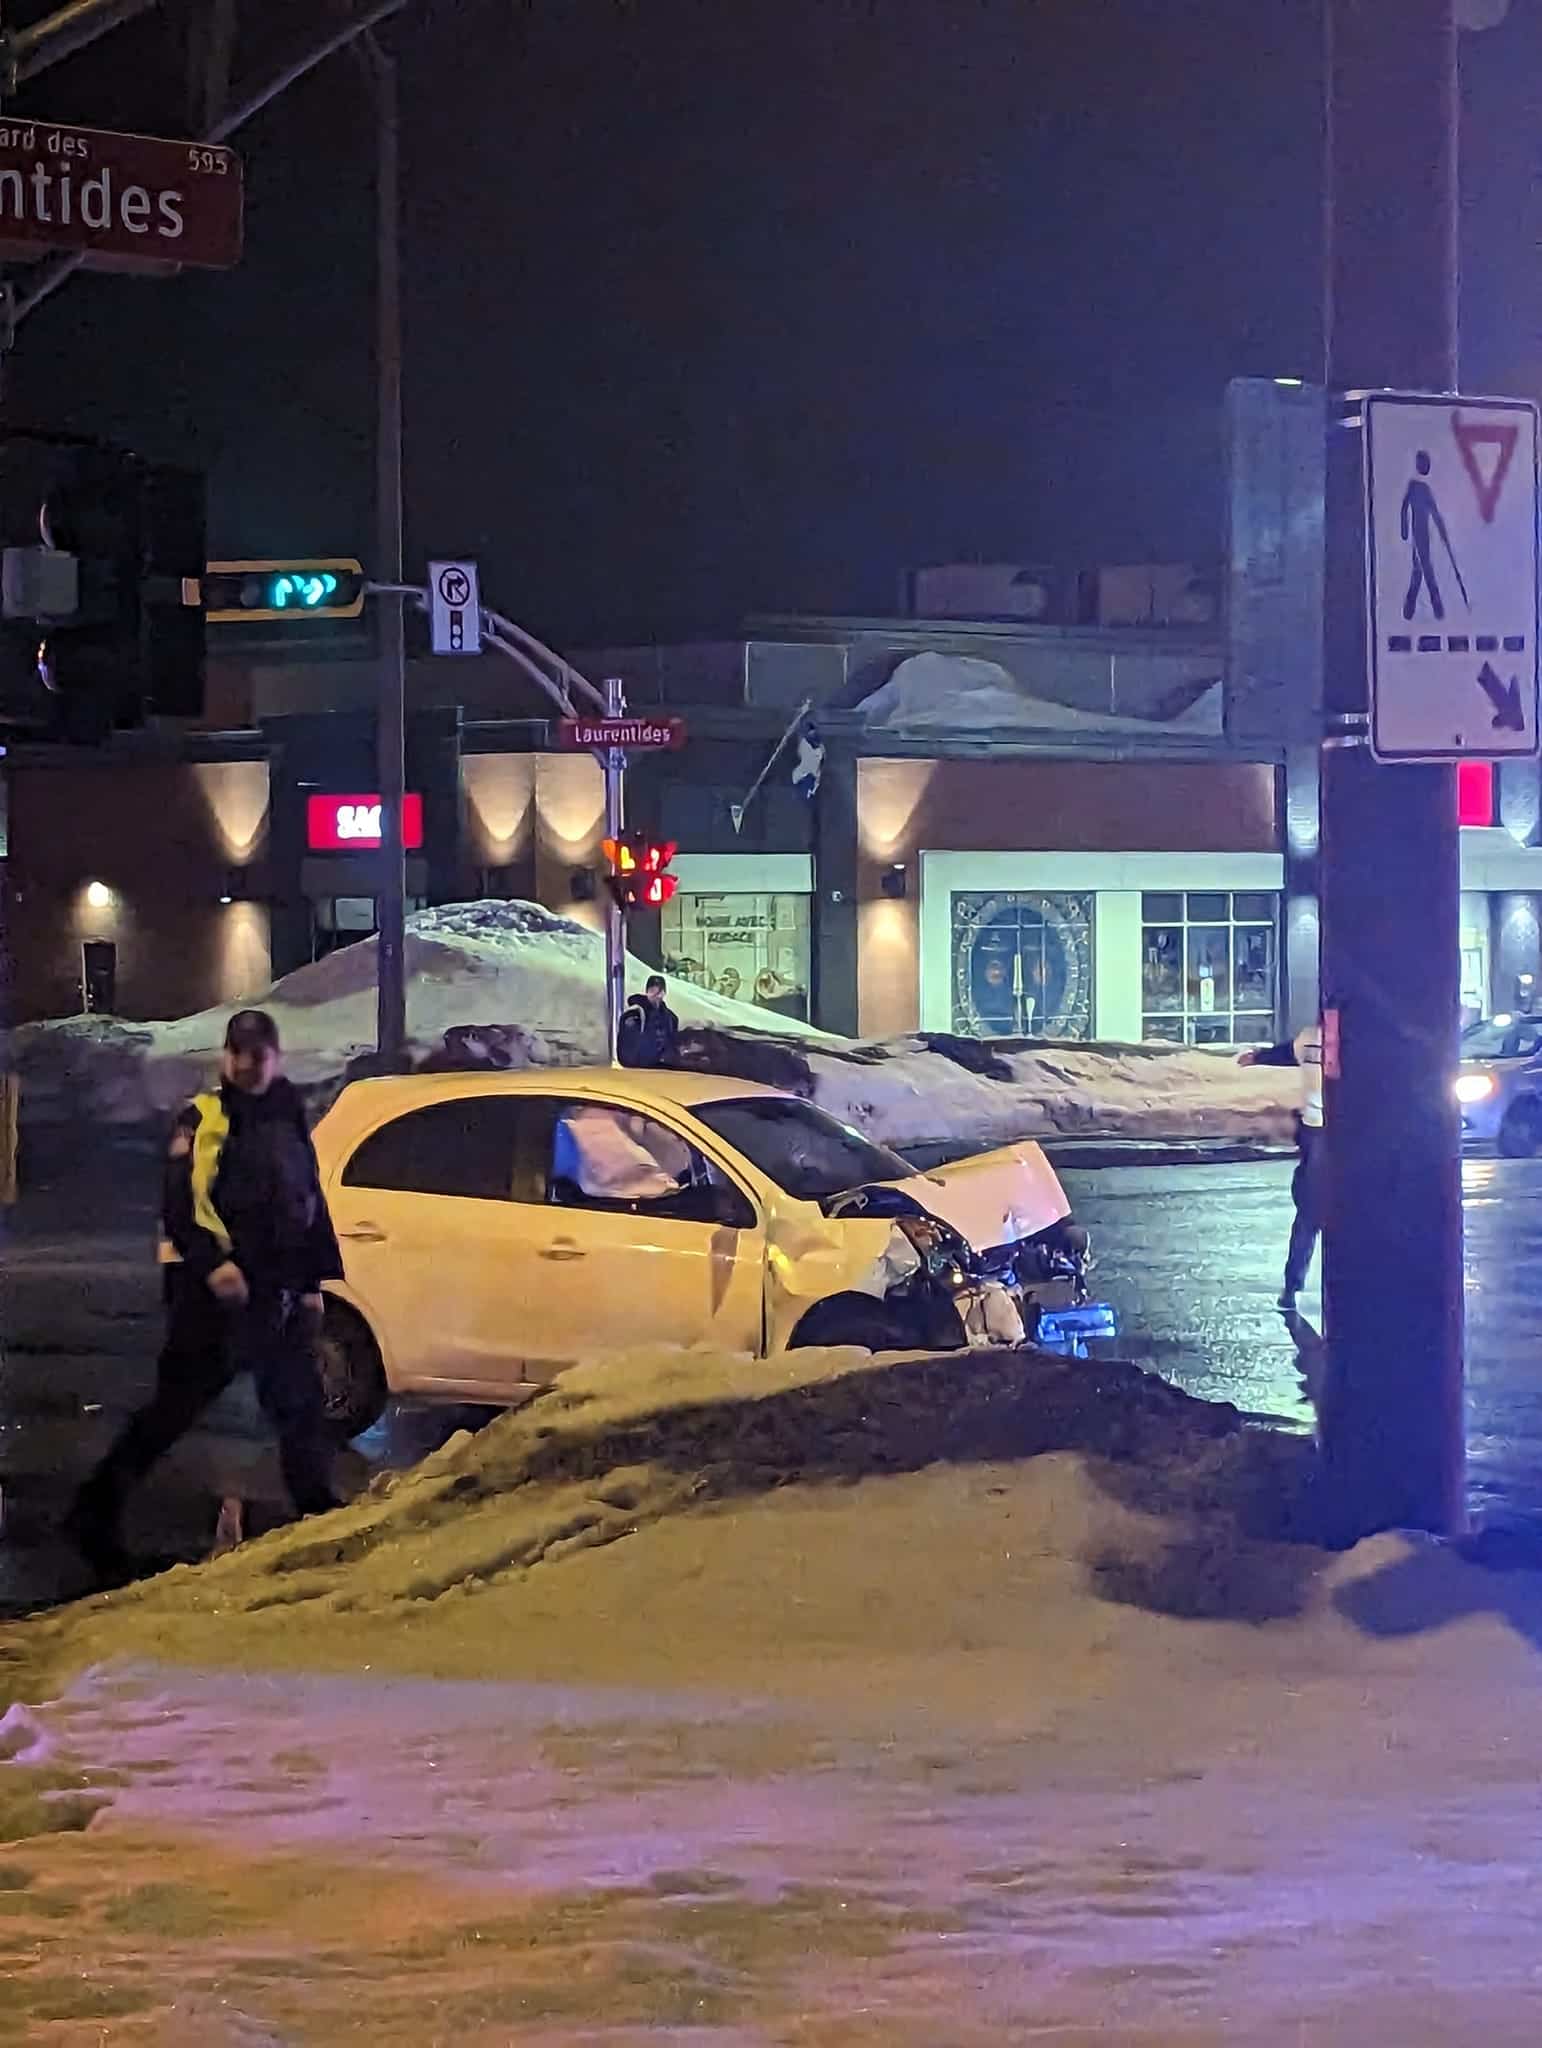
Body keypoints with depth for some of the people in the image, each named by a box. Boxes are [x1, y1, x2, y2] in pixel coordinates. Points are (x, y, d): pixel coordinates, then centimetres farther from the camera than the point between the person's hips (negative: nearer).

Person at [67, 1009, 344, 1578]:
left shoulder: (290, 1124, 15)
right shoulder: (203, 1119, -3)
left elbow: (312, 1208, 21)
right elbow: (182, 1203, -12)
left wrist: (313, 1282, 17)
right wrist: (211, 1262, -23)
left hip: (277, 1295, 6)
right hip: (214, 1293, -6)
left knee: (300, 1404, 9)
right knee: (176, 1405, -8)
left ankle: (318, 1507, 21)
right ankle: (96, 1510, -5)